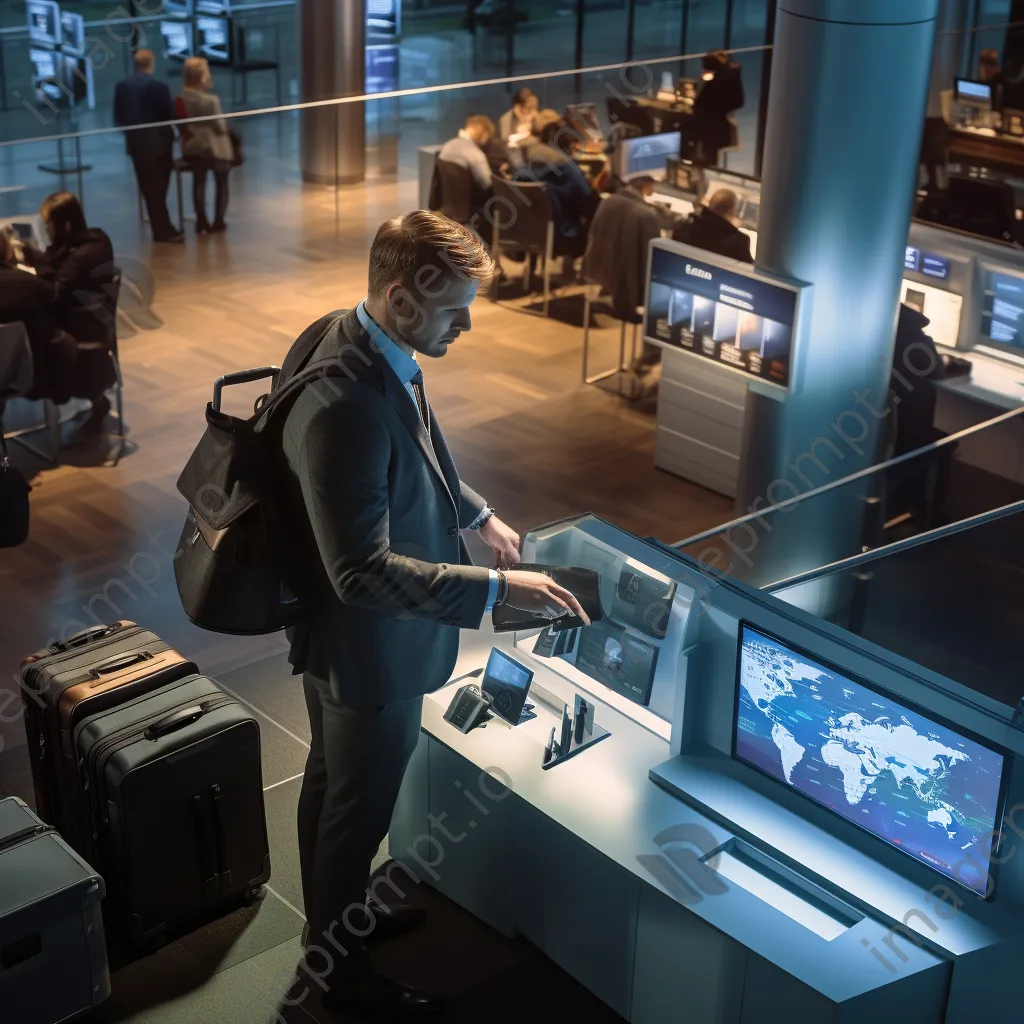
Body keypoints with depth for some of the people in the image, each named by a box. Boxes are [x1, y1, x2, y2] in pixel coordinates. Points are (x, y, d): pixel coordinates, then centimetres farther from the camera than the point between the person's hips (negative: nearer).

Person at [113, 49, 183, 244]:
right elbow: (171, 116, -12)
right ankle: (164, 230, 8)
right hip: (158, 142, -4)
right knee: (159, 187, 6)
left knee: (149, 187, 10)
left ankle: (161, 228, 14)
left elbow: (118, 118, 3)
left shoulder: (121, 87, -1)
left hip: (136, 143, 4)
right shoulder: (159, 87, -16)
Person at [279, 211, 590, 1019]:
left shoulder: (357, 340, -6)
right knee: (358, 809, 13)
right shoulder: (346, 406, -37)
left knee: (331, 786, 27)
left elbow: (417, 457, 13)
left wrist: (477, 514, 12)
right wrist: (495, 589, -33)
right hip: (369, 645, -9)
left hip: (342, 634, 9)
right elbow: (363, 572, -35)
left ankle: (337, 918, 51)